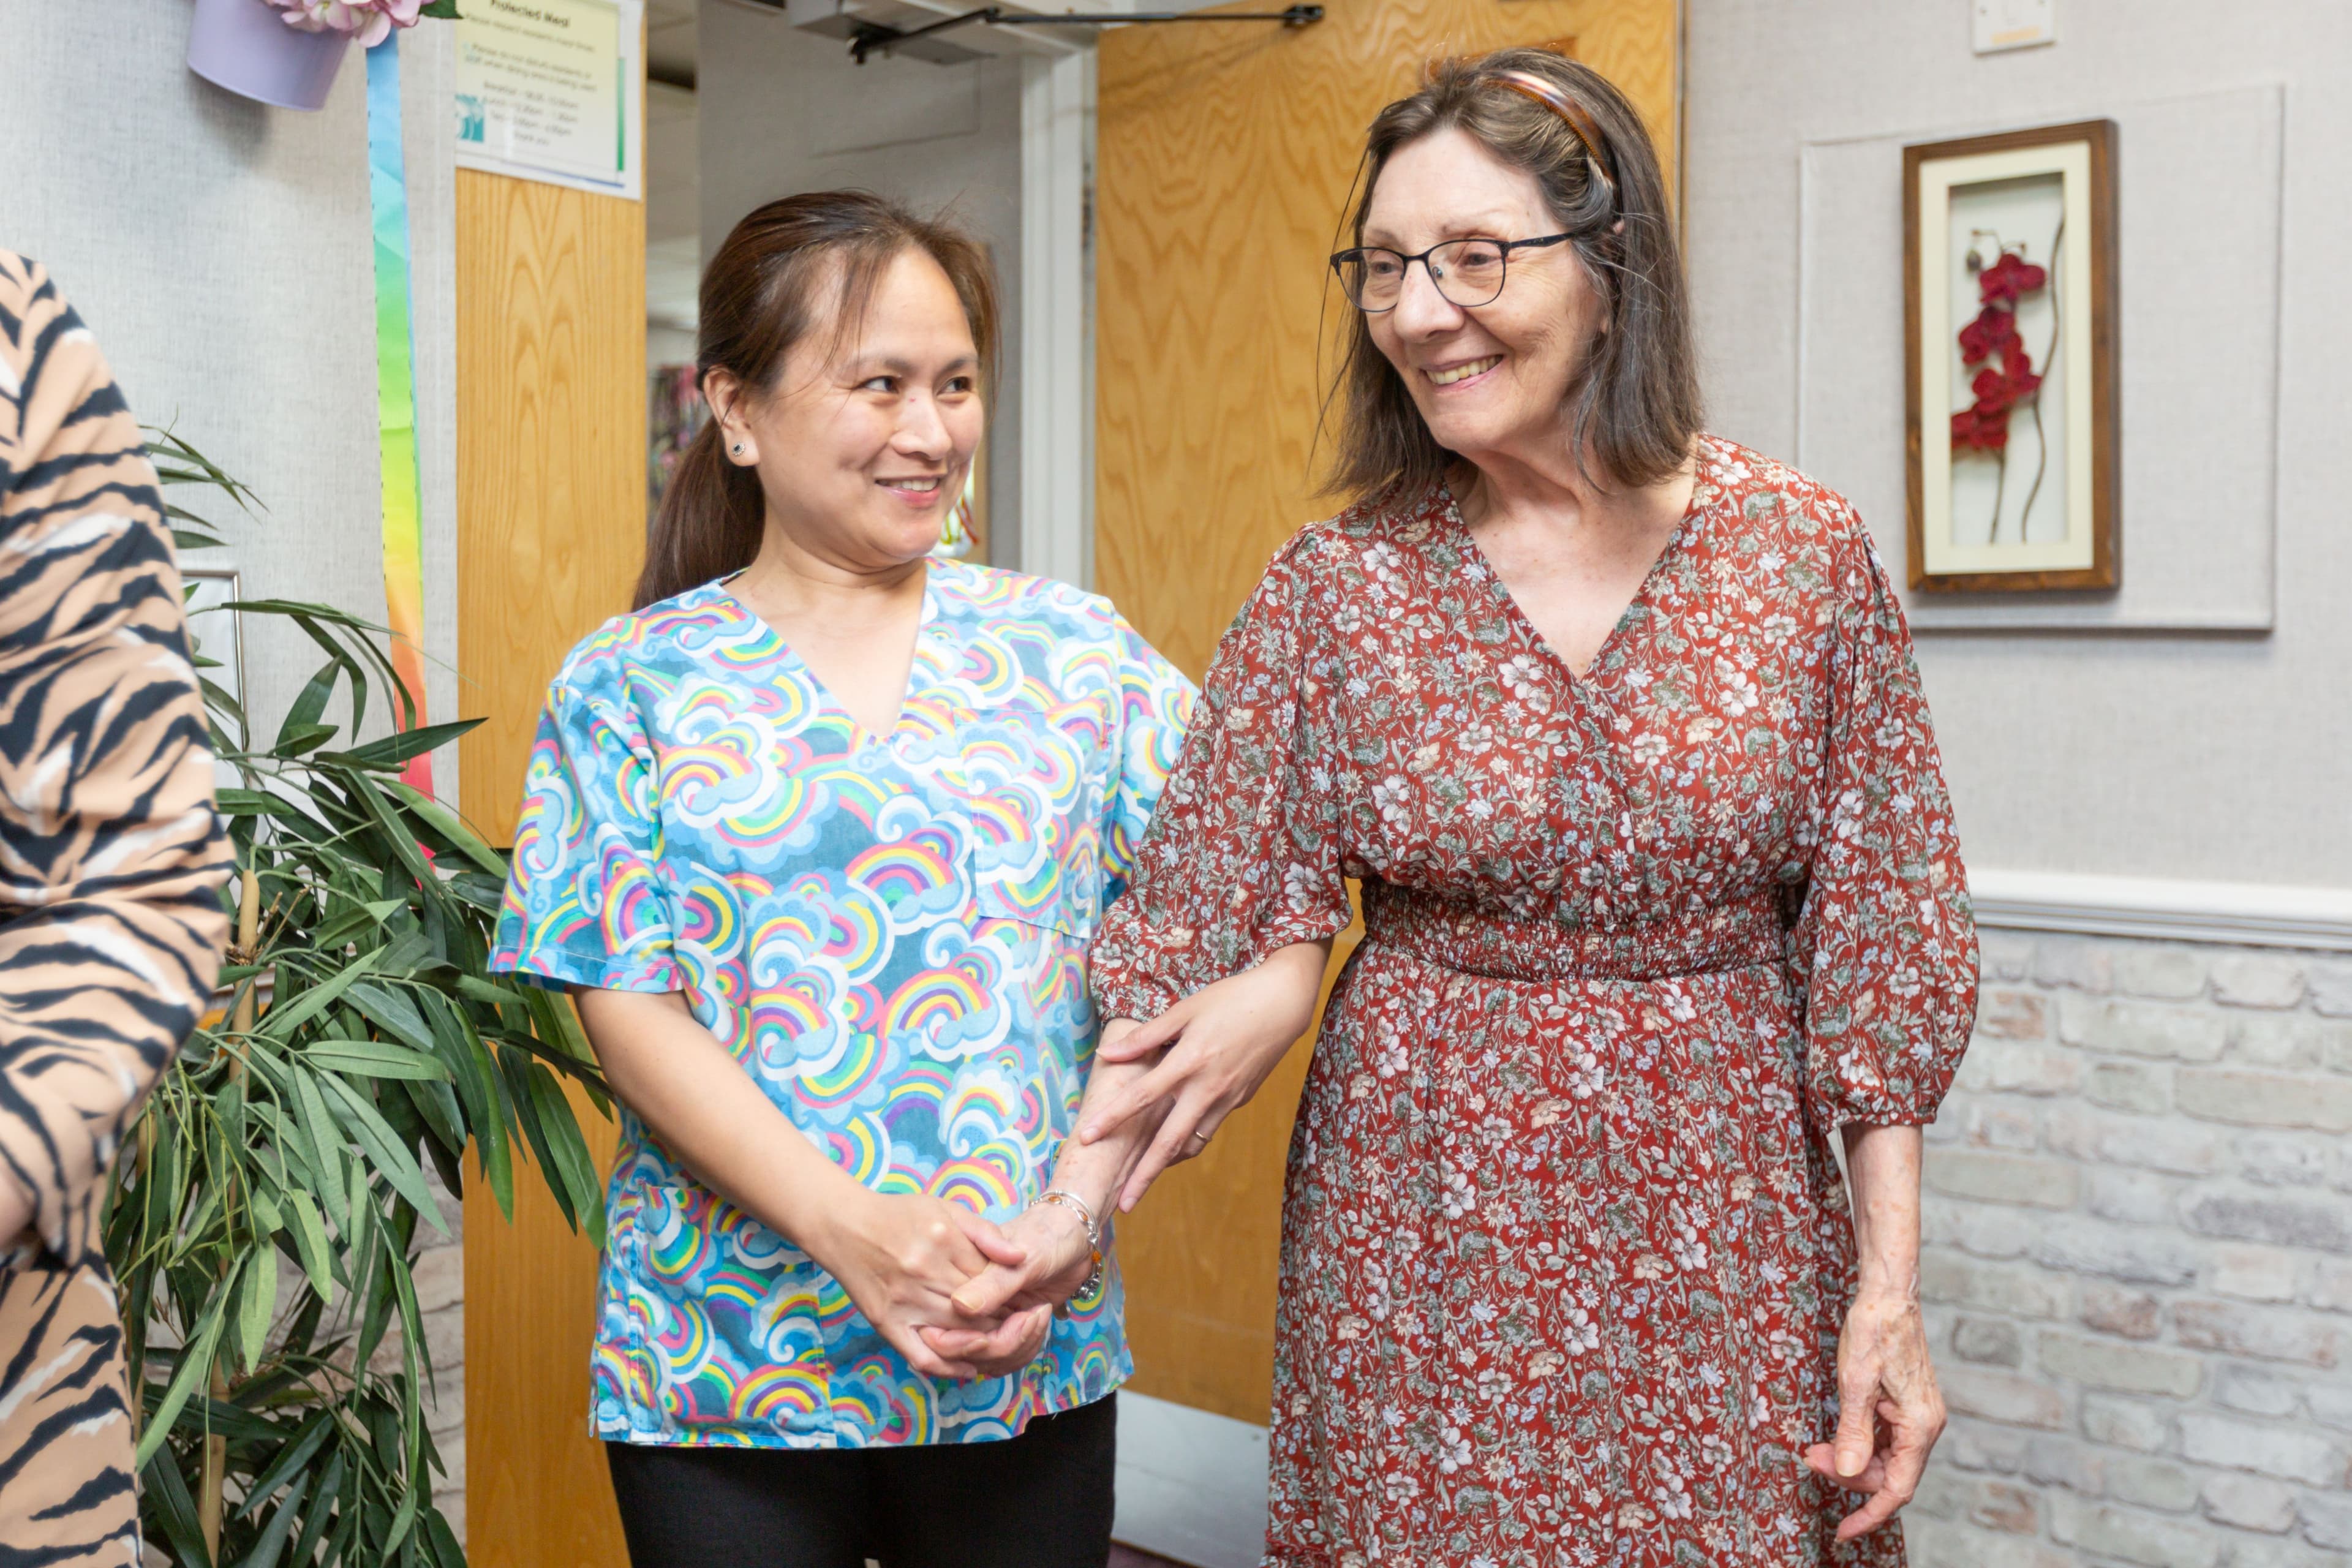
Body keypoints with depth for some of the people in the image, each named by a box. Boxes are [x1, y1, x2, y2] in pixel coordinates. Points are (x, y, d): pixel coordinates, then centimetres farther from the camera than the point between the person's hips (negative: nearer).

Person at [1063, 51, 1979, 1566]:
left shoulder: (1806, 551, -5)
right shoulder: (1340, 584, -4)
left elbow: (1882, 933, -2)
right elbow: (1204, 936, -3)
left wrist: (1890, 1289, -4)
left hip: (1729, 1227, 1)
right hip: (1428, 1238, 0)